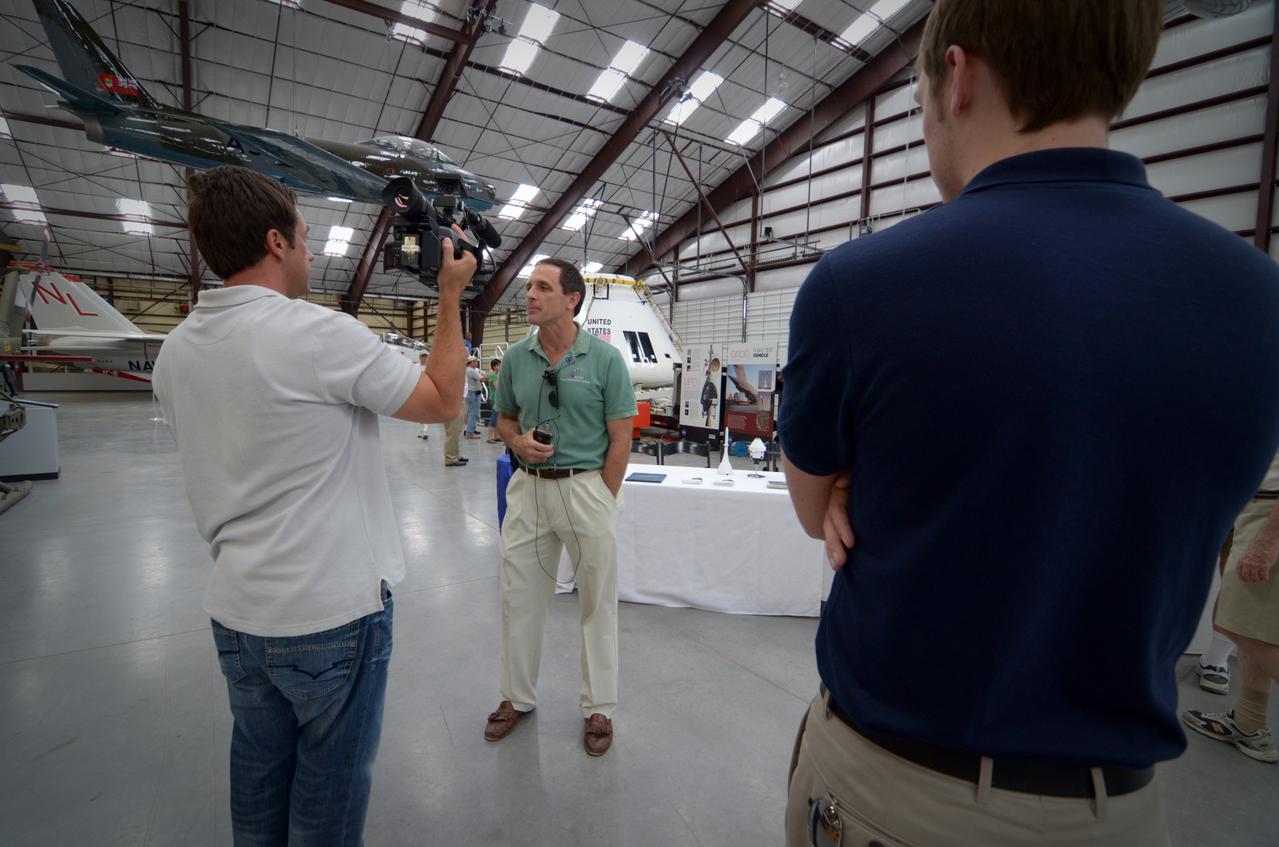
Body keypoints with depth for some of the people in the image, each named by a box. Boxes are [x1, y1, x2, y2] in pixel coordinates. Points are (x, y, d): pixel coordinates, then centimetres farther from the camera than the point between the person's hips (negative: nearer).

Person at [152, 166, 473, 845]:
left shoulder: (174, 351, 3)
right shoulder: (320, 333, -21)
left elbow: (226, 466, 13)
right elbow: (443, 402, -11)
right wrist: (452, 295, -3)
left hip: (236, 611, 7)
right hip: (333, 613, -7)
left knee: (259, 780, 24)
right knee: (330, 789, 14)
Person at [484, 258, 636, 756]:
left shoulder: (604, 358, -7)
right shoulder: (515, 358, 4)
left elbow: (621, 437, -6)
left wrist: (602, 502, -8)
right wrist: (517, 441, -8)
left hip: (587, 487, -4)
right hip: (528, 488, 4)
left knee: (597, 603, 9)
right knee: (519, 598, 14)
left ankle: (599, 708, 28)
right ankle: (517, 697, 36)